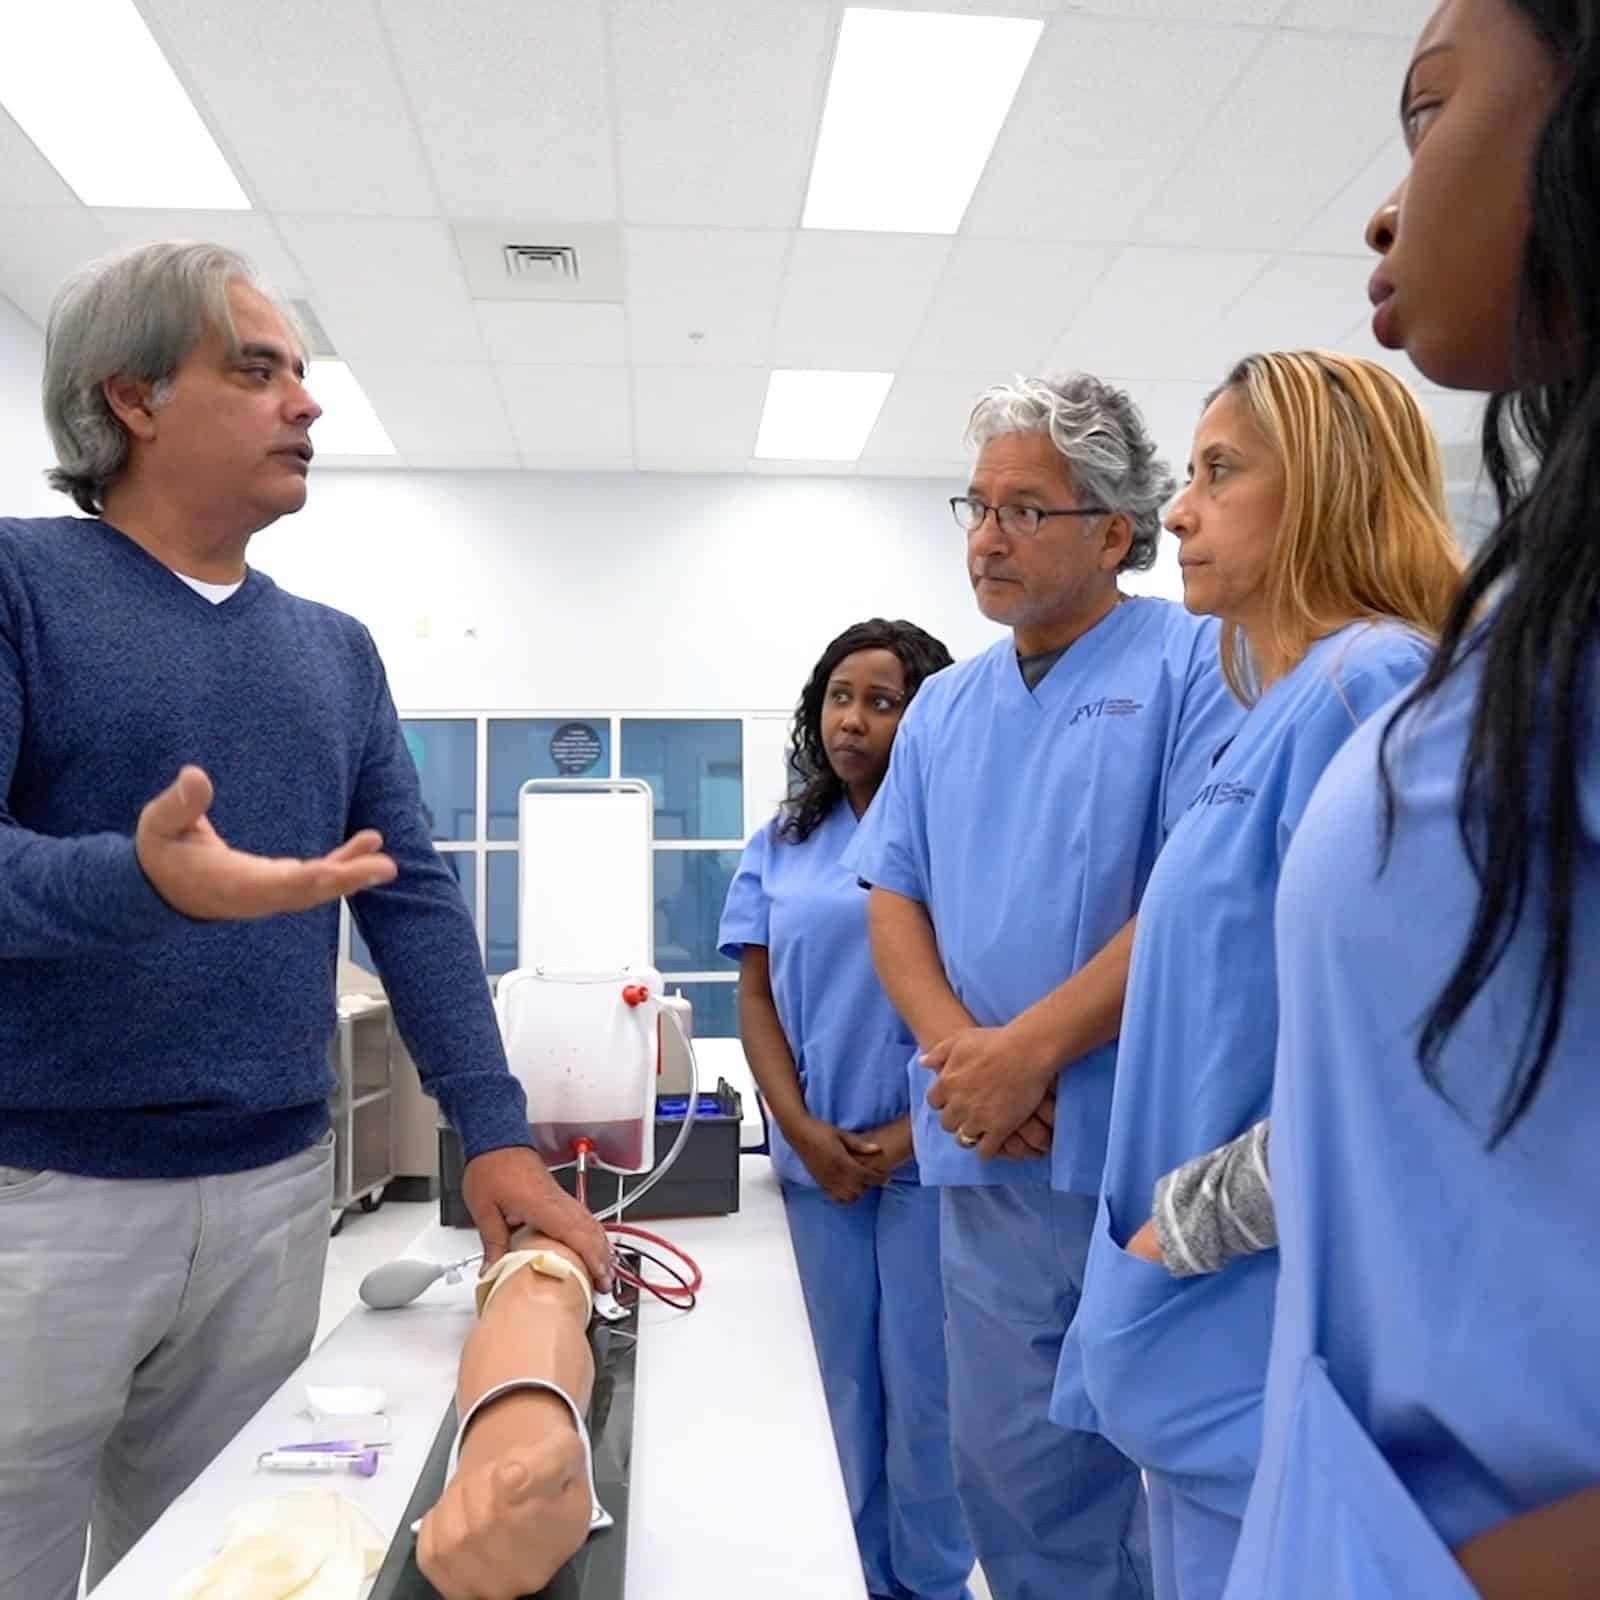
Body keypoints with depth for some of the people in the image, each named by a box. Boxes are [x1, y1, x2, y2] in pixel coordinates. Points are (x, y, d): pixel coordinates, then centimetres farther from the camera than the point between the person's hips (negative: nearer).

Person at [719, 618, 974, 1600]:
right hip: (820, 1157, 4)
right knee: (852, 1390, 15)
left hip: (933, 1153, -3)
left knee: (926, 1391, 7)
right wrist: (801, 1130, -5)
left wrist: (914, 1132, -12)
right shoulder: (782, 846, 7)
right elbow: (756, 995, 5)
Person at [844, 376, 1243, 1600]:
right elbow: (894, 900, 9)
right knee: (1014, 1467, 18)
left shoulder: (1196, 663, -5)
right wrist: (956, 1050, -9)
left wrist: (1029, 1051, -17)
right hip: (990, 1159, 6)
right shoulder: (942, 707, 13)